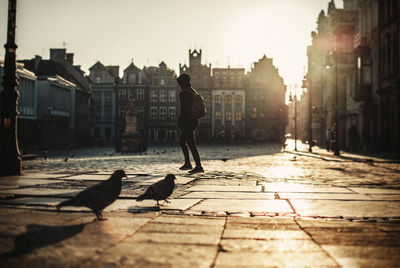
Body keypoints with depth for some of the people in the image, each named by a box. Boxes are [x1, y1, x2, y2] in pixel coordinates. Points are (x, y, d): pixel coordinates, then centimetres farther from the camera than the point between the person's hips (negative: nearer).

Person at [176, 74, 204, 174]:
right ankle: (187, 163, 23)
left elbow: (183, 109, -18)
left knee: (192, 144, -7)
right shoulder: (193, 92, 13)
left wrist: (181, 122, -14)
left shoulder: (183, 93, -15)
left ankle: (199, 166, -6)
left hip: (188, 121, -10)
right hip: (194, 120, 10)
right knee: (182, 141, 20)